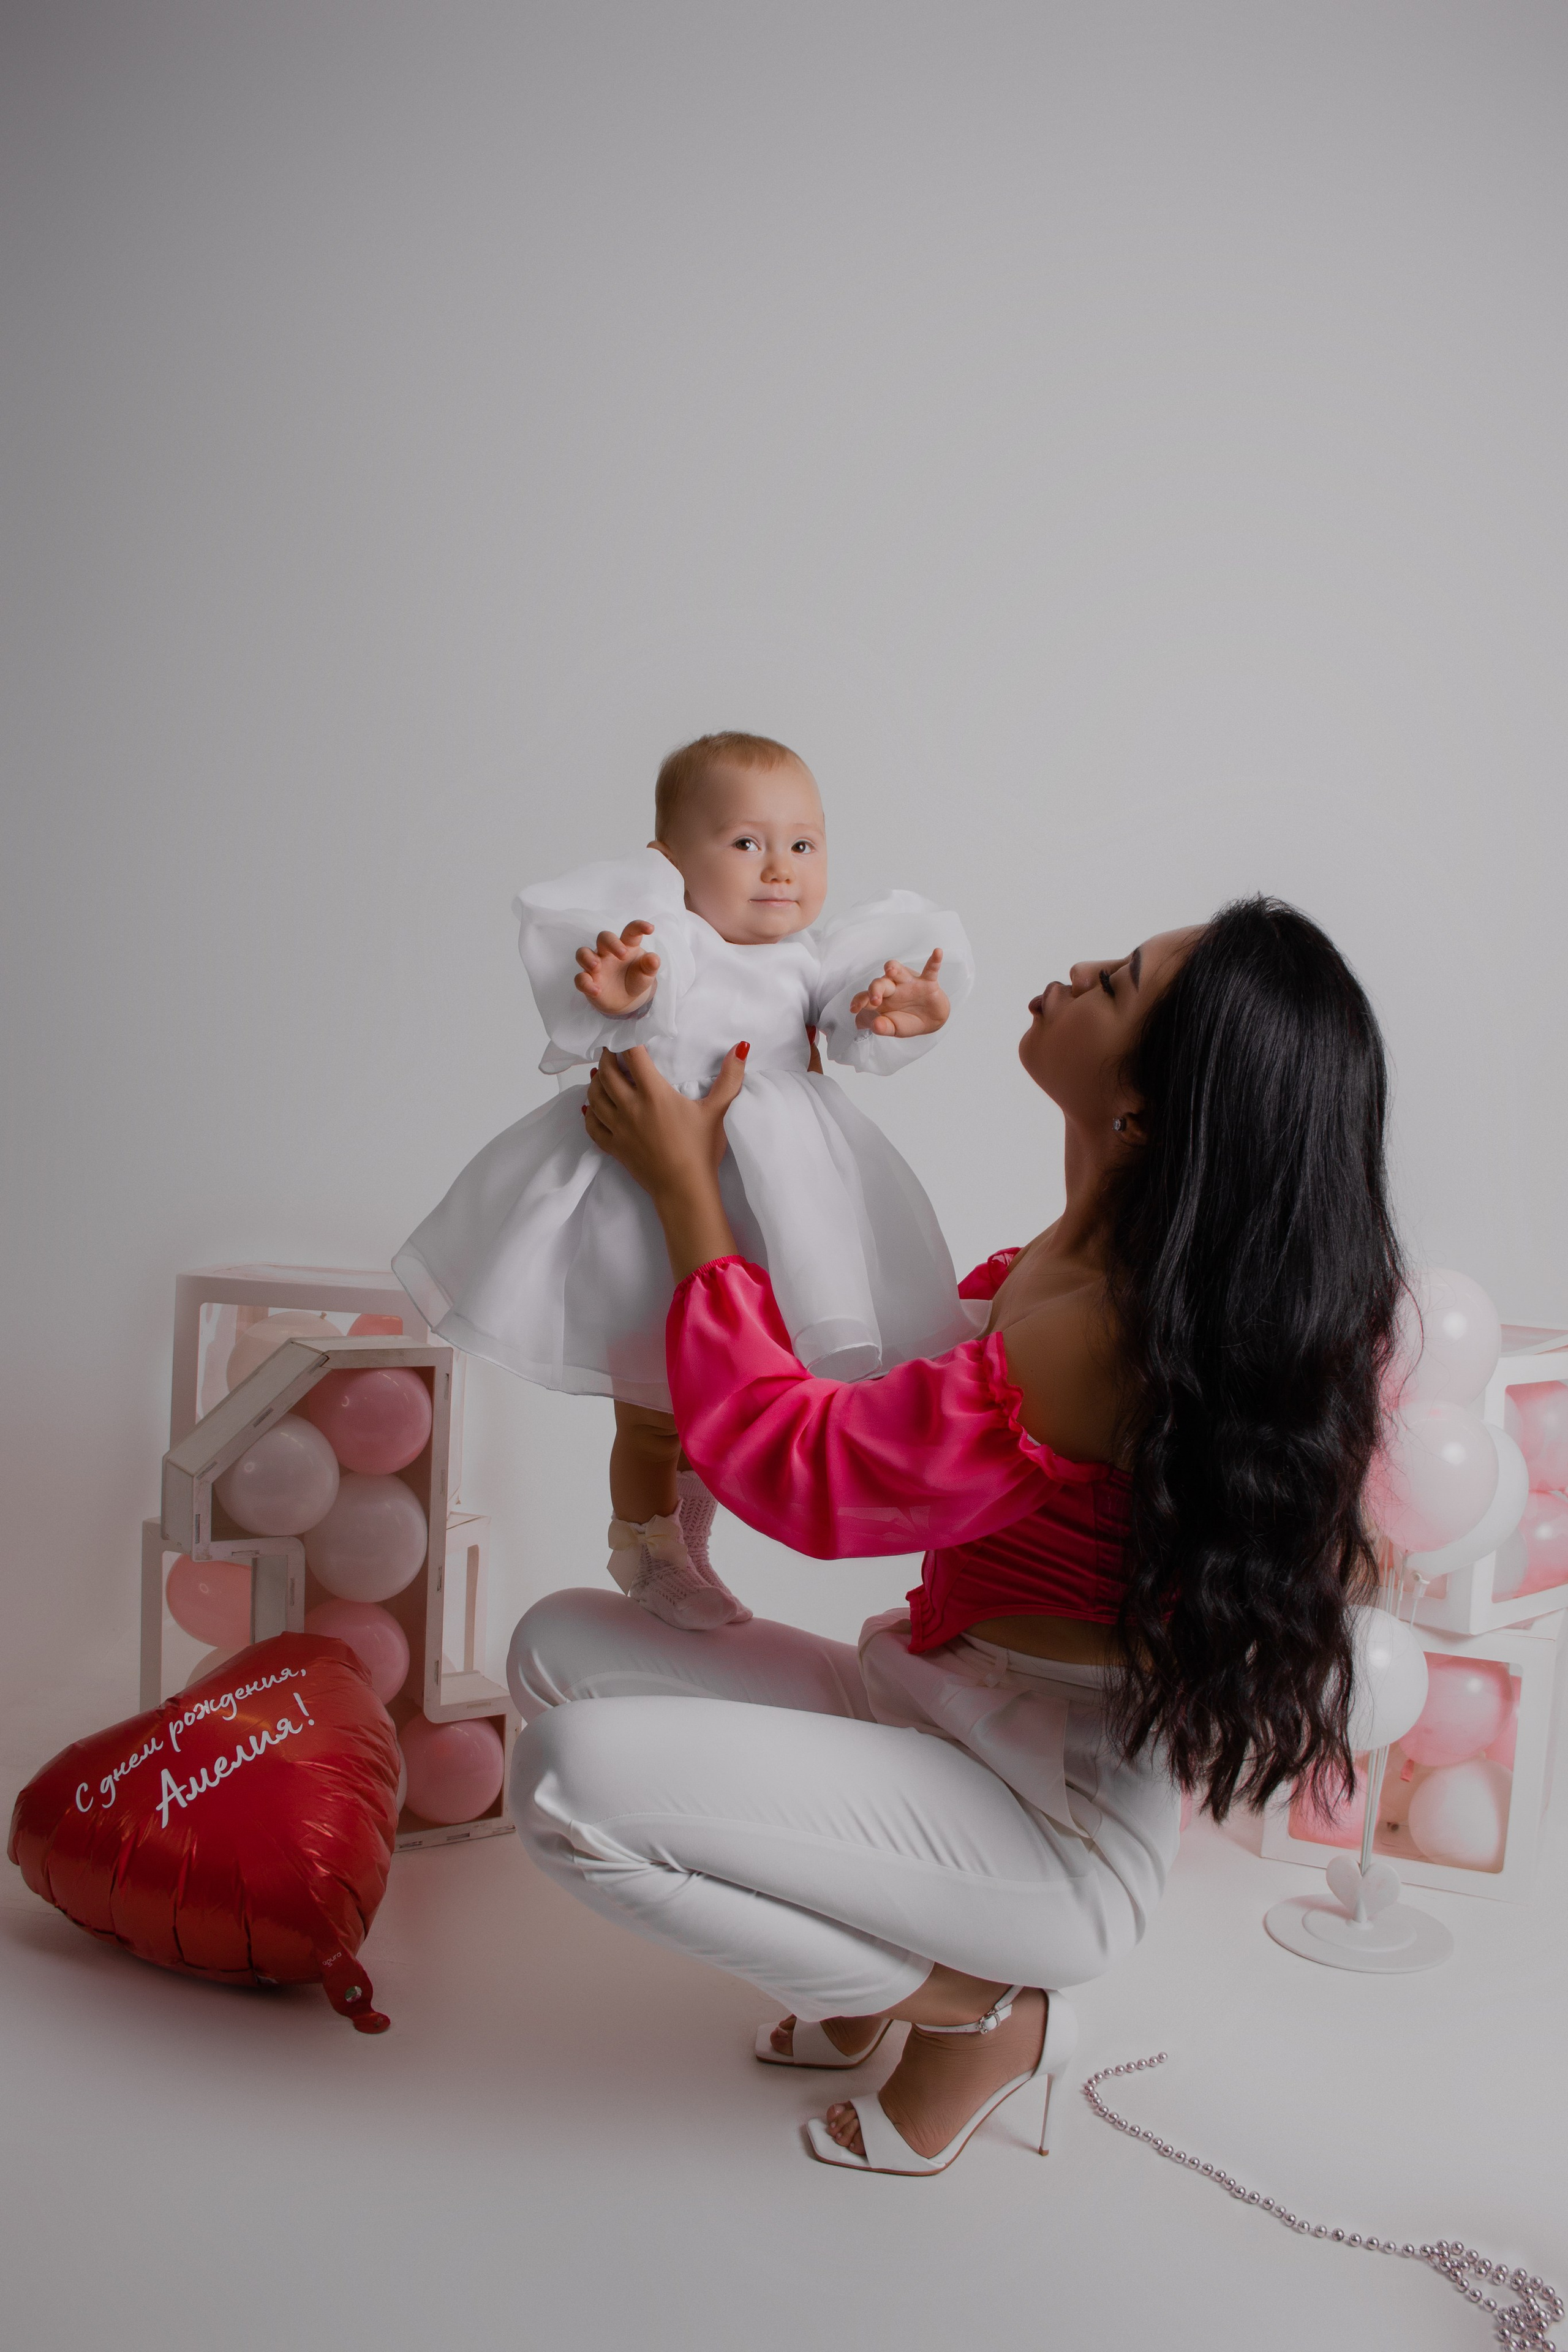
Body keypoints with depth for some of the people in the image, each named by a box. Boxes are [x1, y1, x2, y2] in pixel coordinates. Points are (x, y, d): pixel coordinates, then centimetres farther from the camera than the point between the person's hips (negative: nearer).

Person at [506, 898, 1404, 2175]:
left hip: (1054, 1830, -9)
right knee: (562, 1645, 2)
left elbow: (796, 1465, -20)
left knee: (576, 1778, -23)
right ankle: (881, 1961, 11)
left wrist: (685, 1186, -11)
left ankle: (975, 2011, -1)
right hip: (936, 1707, 9)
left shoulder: (1102, 1338, -29)